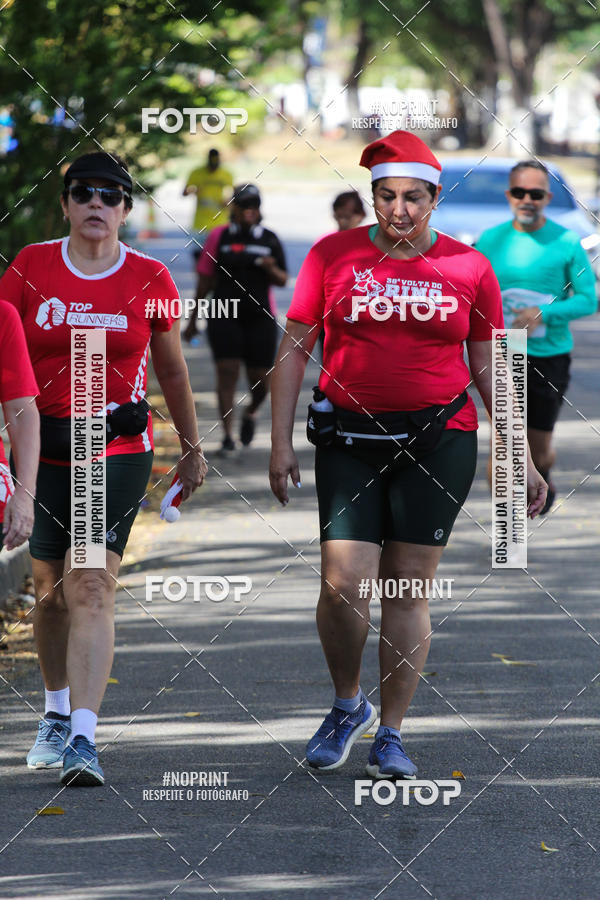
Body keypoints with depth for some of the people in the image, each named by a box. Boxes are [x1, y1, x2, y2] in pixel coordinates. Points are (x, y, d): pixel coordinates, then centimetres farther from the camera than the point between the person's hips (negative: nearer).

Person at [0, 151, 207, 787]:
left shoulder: (149, 279, 1)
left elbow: (171, 370, 14)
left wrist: (192, 446, 22)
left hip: (119, 451, -2)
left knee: (91, 587, -15)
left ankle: (83, 737, -21)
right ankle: (56, 711, 36)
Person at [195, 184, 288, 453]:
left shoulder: (270, 239, 8)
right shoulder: (220, 237, 5)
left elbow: (282, 280, 9)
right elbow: (205, 278, 8)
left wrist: (271, 269, -14)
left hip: (260, 317, 1)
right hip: (224, 316, -1)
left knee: (260, 378, 2)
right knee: (227, 372, -11)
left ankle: (251, 412, 34)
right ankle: (227, 434, -8)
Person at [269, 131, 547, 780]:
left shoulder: (467, 268, 5)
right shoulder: (333, 255, 2)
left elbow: (490, 368, 11)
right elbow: (293, 352, 6)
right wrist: (281, 442, -1)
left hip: (439, 440, 0)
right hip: (350, 439, 0)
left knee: (408, 586, 1)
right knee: (343, 584, -9)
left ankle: (390, 733, 12)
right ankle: (348, 705, 18)